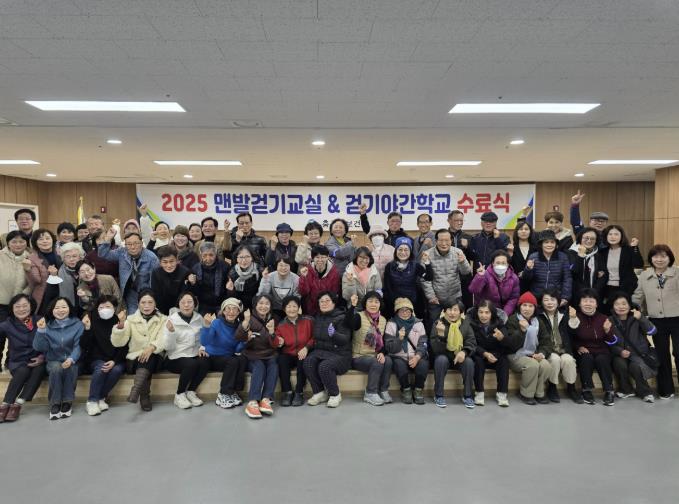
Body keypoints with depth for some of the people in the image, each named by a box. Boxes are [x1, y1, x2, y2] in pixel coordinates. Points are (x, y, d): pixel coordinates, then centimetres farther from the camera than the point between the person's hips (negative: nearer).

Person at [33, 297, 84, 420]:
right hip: (53, 361, 1)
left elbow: (79, 345, -11)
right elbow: (40, 348, -5)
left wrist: (71, 359, -29)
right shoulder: (47, 325, 3)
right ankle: (55, 403, -20)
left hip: (72, 361, -1)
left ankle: (67, 402, -18)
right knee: (56, 368, -32)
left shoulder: (78, 324, -2)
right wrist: (41, 330, -19)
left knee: (70, 368, -33)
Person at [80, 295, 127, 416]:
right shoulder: (93, 320, -2)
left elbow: (124, 347, -3)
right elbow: (84, 346, -8)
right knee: (101, 368, -31)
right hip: (97, 359, 0)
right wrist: (87, 329, -22)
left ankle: (101, 398, -16)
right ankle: (92, 401, -20)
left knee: (117, 369, -30)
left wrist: (114, 361, -17)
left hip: (115, 359, 0)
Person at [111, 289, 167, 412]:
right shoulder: (131, 319, 7)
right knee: (144, 361, -33)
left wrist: (152, 347, -32)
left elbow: (163, 340, -10)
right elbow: (117, 342, -5)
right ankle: (145, 397, -28)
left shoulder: (163, 319, 6)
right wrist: (121, 324, -21)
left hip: (154, 358, 0)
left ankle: (135, 391, -47)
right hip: (134, 358, 1)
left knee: (148, 359, -35)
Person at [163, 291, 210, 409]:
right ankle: (179, 395, -10)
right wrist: (170, 332, -27)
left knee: (205, 362, -27)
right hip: (176, 358, -3)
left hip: (195, 355, 4)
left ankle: (191, 392, -6)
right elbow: (167, 347, -11)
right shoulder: (172, 320, -6)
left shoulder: (199, 318, 4)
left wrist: (202, 348, -7)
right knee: (191, 364, -32)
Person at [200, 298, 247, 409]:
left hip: (230, 357, 4)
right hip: (213, 358, -4)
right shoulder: (217, 323, -15)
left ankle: (233, 392, -16)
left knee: (243, 359, -27)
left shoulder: (239, 326, -1)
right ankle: (223, 396, -20)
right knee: (233, 361, -32)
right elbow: (204, 343, -29)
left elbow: (238, 349, -3)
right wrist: (206, 327, -45)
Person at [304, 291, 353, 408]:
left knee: (324, 366, -33)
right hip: (320, 351, 5)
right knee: (308, 362, -25)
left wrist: (334, 334, -35)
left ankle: (335, 395, -7)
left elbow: (345, 339, -17)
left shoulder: (342, 317, -6)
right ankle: (319, 393, -8)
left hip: (339, 354, -5)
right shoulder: (317, 317, 13)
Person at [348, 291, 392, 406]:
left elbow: (384, 341, 10)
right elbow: (350, 324, -31)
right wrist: (352, 306, -45)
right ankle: (370, 394, -12)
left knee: (388, 360, -24)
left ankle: (383, 391, -9)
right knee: (377, 363, -29)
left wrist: (382, 353, -11)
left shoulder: (383, 320, 10)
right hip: (358, 357, -4)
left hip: (375, 356, 5)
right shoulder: (359, 316, -7)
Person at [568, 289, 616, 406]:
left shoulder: (603, 318, 5)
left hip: (601, 352, 1)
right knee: (587, 358, -31)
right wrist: (578, 347, -22)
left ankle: (609, 391, -19)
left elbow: (611, 342, 2)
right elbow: (570, 338, -4)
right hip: (583, 352, -1)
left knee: (601, 359, -29)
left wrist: (608, 331, -17)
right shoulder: (576, 317, -2)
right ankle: (587, 390, -20)